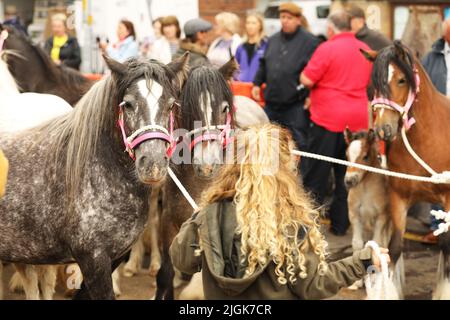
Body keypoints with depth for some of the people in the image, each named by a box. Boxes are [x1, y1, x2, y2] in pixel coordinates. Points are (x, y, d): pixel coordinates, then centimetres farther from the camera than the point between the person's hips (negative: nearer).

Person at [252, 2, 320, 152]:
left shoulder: (309, 41, -7)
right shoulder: (273, 40, 15)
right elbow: (263, 65, 23)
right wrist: (257, 83, 14)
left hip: (296, 105, -7)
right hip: (272, 103, 7)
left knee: (298, 144, -5)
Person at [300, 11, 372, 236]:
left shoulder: (327, 49, -12)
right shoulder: (365, 50, 7)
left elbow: (307, 80, -12)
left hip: (327, 118, -5)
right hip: (358, 119, 5)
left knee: (316, 175, 3)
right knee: (347, 175, 11)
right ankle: (341, 223, 14)